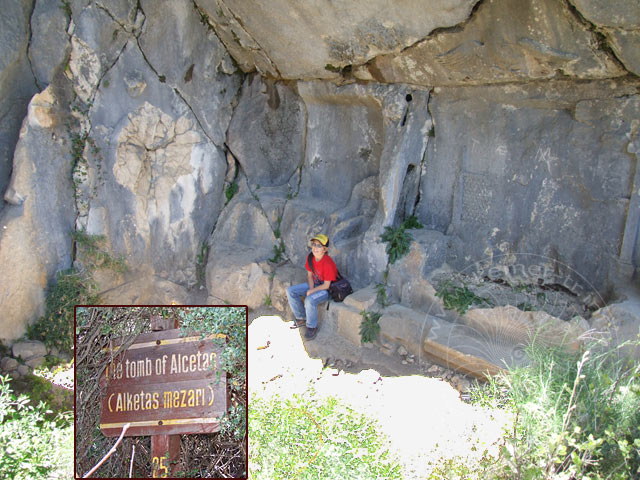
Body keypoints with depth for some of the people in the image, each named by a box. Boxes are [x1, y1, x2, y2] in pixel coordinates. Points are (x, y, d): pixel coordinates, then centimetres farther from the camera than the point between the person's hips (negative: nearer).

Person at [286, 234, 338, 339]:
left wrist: (311, 291, -17)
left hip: (327, 289, -8)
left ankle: (312, 327, -11)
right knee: (290, 291, -4)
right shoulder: (310, 257, -7)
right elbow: (310, 276, 5)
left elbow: (326, 285, -23)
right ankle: (301, 318, 10)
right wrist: (311, 289, -12)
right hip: (315, 284, 8)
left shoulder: (328, 264, -29)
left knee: (310, 300, -35)